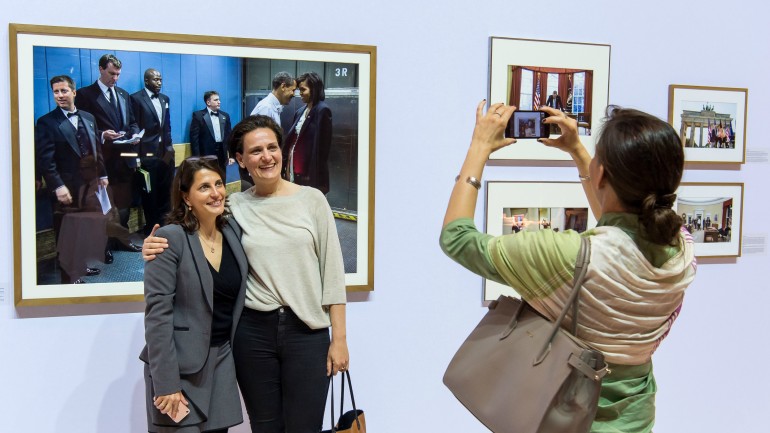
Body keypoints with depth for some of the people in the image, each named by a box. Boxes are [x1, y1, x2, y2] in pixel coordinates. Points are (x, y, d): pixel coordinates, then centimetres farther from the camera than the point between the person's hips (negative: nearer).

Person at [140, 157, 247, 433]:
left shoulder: (233, 232, 5)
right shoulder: (170, 238, -12)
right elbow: (157, 313, -15)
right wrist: (166, 382, -18)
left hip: (222, 358, 5)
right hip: (179, 363, -5)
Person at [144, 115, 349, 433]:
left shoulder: (312, 199, 1)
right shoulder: (234, 207, 3)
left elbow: (332, 270, 0)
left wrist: (339, 338, -2)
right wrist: (156, 248, -12)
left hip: (307, 332, -1)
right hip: (253, 331, 1)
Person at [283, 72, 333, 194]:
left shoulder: (322, 111, -9)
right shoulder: (301, 111, 15)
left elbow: (322, 145, -13)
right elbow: (291, 138, 15)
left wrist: (313, 174, -15)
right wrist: (287, 166, 8)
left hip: (310, 172, -7)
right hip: (295, 169, 7)